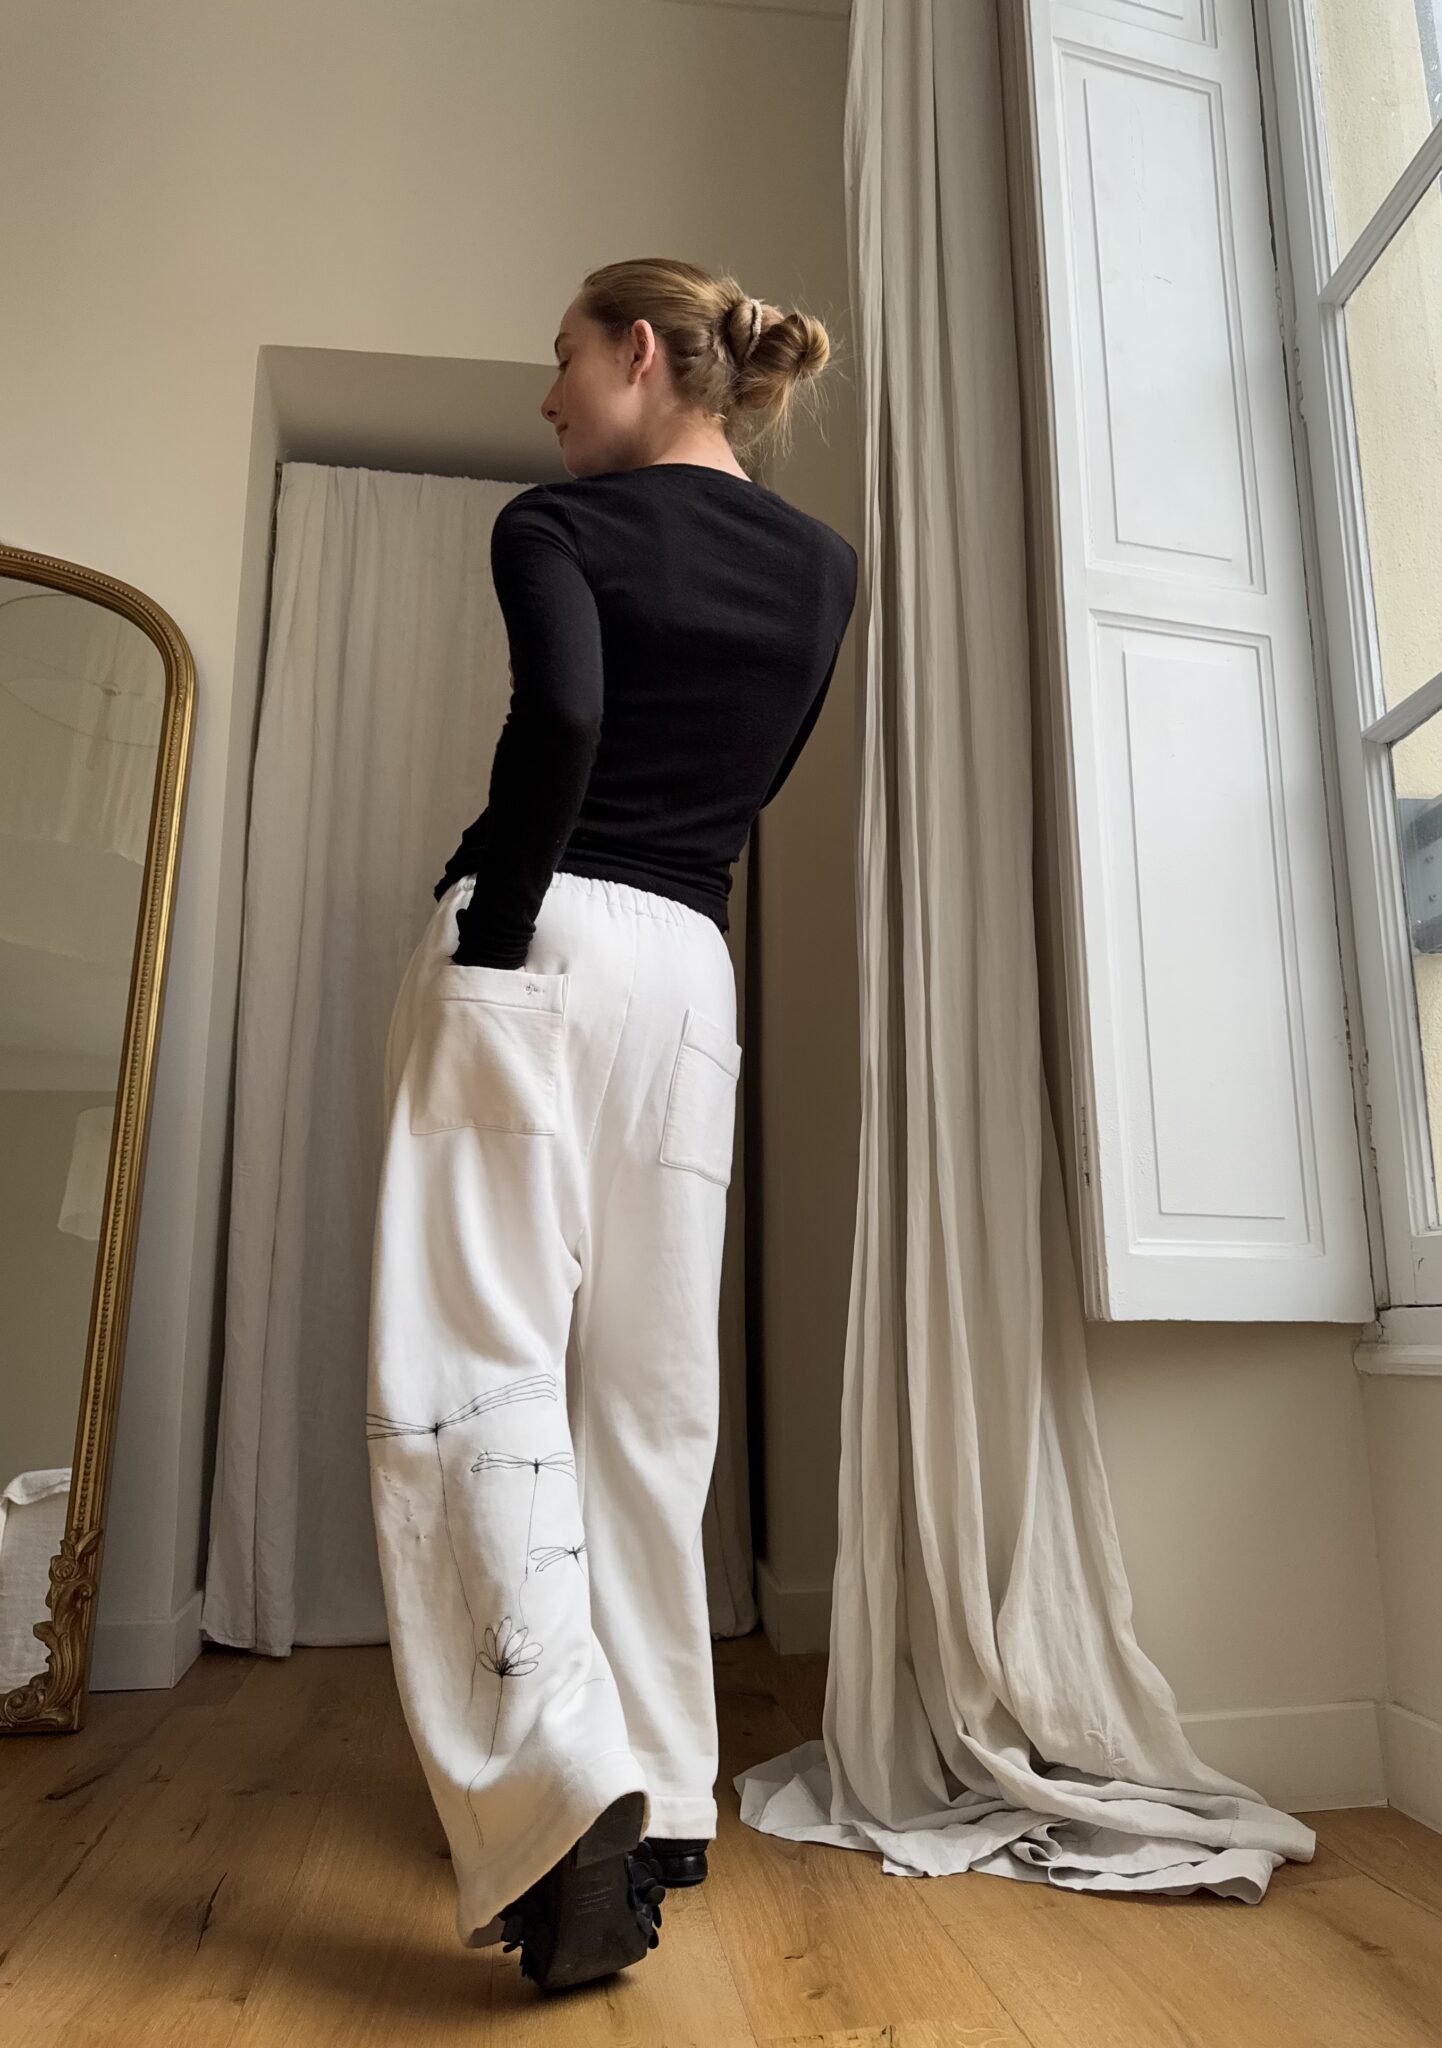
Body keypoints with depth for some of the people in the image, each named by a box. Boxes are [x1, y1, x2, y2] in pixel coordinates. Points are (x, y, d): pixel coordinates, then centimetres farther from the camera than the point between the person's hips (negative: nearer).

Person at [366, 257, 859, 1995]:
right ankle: (657, 1800, 15)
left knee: (481, 1357, -4)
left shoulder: (556, 523, 0)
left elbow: (563, 718, -19)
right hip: (691, 966, 6)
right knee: (649, 1391, 7)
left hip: (541, 943, -5)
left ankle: (558, 1788, -12)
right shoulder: (824, 568, 15)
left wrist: (494, 942, -12)